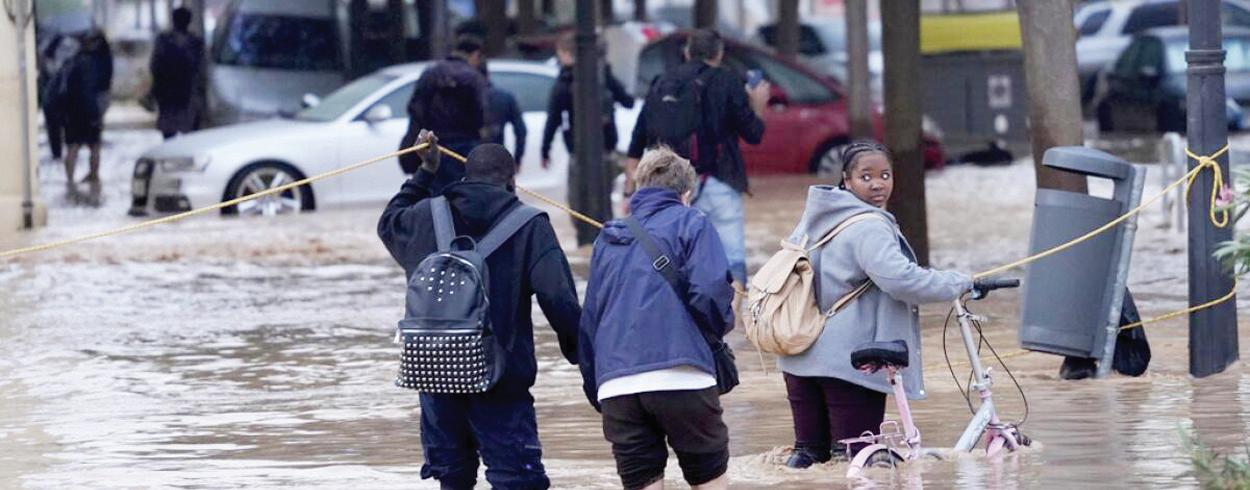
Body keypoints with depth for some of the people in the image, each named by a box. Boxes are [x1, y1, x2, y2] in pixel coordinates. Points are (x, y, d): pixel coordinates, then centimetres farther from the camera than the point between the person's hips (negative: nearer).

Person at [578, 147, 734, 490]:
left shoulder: (608, 239, 23)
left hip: (614, 385, 4)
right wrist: (722, 325, 13)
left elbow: (589, 320, 22)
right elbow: (710, 291, -8)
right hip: (680, 376, -4)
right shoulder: (689, 223, 7)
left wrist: (594, 390, 26)